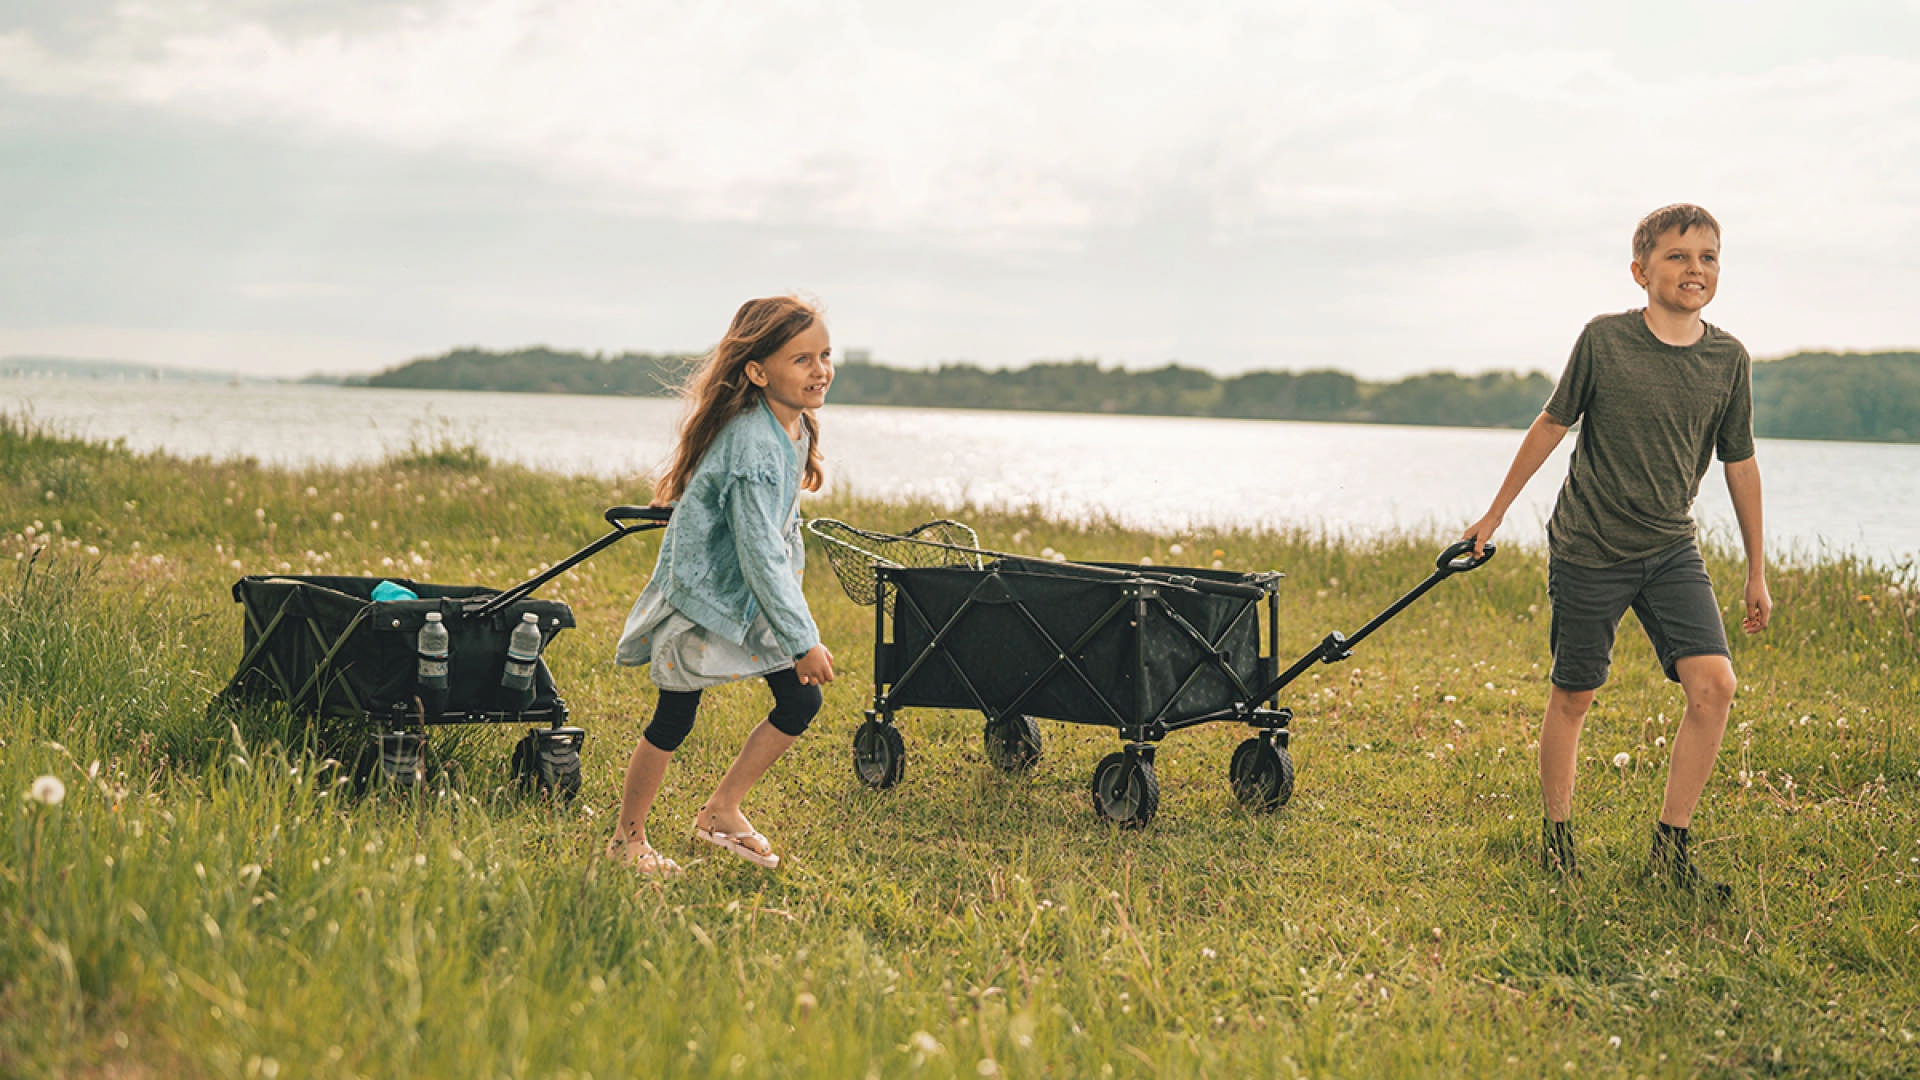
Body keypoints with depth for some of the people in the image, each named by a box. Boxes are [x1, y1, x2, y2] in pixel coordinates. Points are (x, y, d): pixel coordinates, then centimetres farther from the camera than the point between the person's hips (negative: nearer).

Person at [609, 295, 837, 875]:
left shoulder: (795, 425, -1)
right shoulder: (751, 445, -31)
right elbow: (761, 552, -32)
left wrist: (795, 617, 19)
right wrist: (804, 640, -29)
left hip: (751, 593, 8)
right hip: (702, 593, -8)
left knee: (800, 701, 5)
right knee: (674, 720, 2)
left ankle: (722, 811, 19)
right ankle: (628, 839, 21)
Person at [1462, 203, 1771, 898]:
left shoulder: (1728, 358, -1)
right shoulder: (1605, 340, -9)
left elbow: (1739, 465, 8)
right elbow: (1552, 425, 2)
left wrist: (1757, 572, 12)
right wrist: (1495, 514, 9)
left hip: (1671, 548, 3)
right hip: (1588, 547, -2)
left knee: (1713, 683, -13)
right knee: (1573, 696, 6)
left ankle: (1670, 847, 0)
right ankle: (1556, 836, 25)